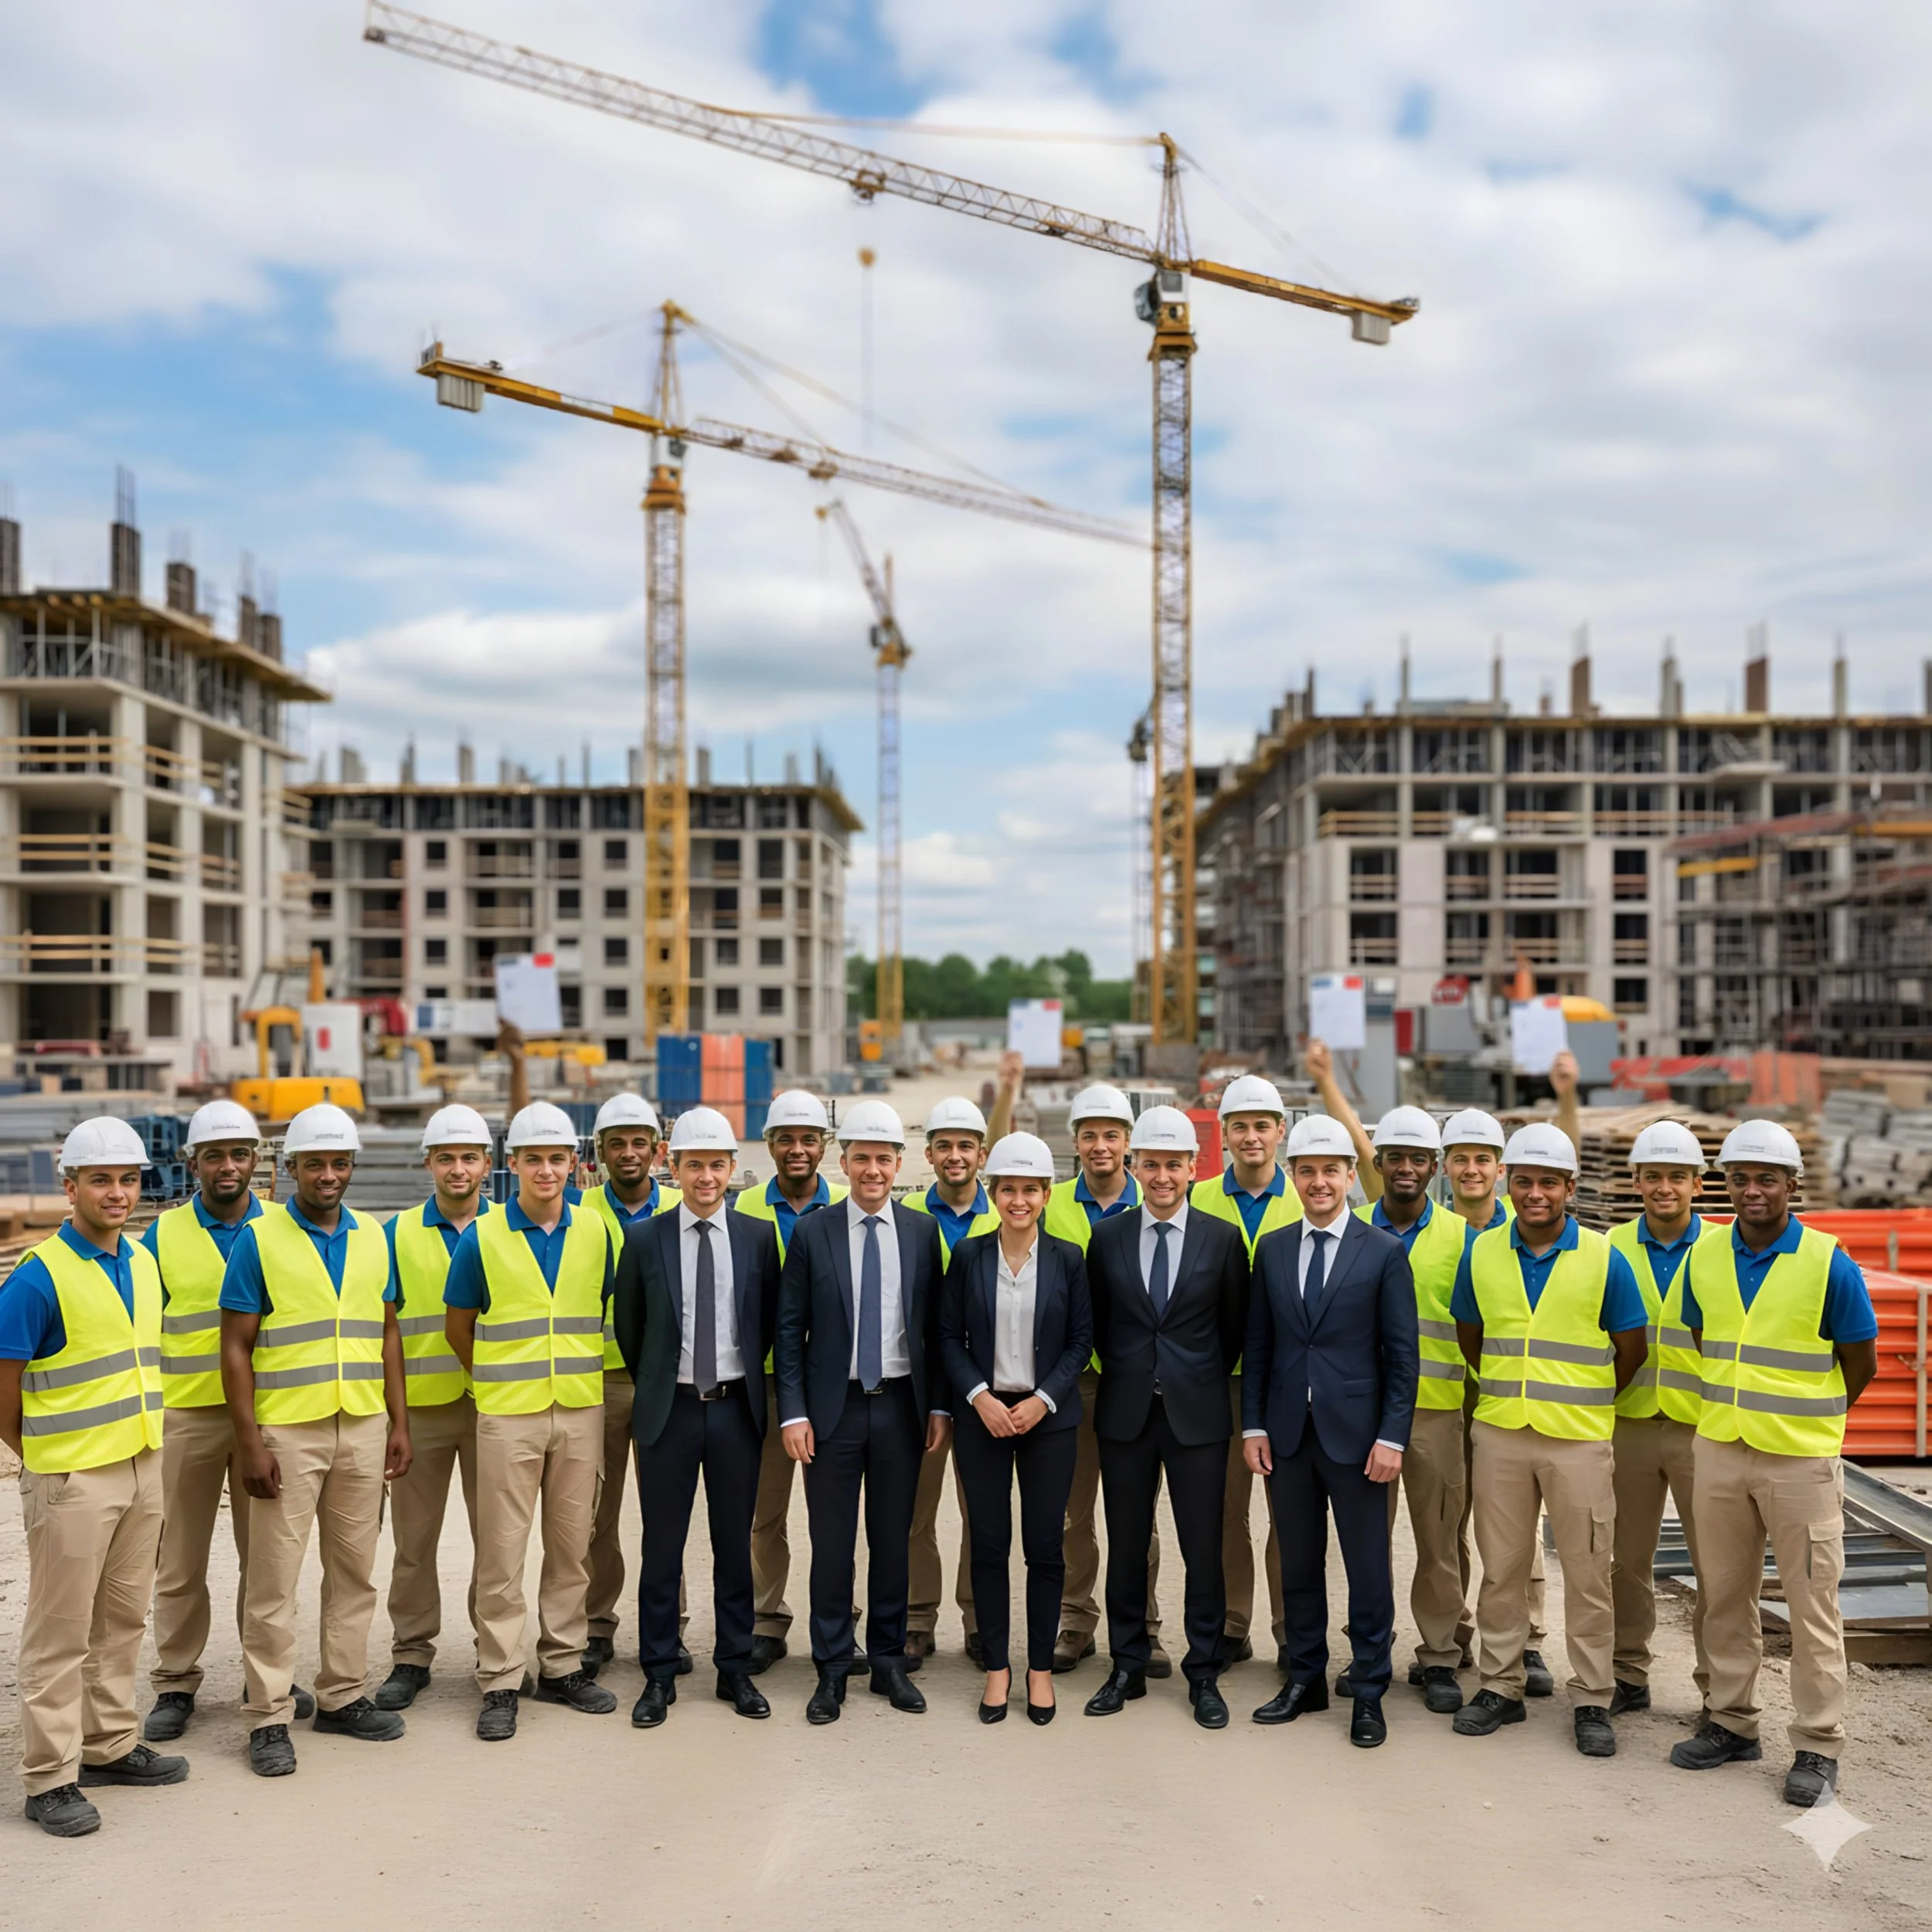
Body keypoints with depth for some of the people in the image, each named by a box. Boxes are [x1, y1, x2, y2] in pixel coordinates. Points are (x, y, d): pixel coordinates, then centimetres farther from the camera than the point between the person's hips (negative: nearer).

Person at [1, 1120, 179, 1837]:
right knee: (60, 1631, 3)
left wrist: (139, 1445, 14)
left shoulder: (143, 1263, 8)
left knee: (122, 1620, 16)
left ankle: (110, 1745, 29)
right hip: (71, 1480, -7)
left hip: (142, 1467, 7)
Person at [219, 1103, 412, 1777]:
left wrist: (399, 1424, 8)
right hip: (287, 1433, -4)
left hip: (363, 1428, 5)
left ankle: (342, 1697, 23)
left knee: (355, 1570, 11)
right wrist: (248, 1442, -12)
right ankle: (268, 1718, 10)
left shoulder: (372, 1237, 9)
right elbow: (237, 1347, -6)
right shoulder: (259, 1239, -5)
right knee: (274, 1580, 0)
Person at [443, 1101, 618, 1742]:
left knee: (572, 1545, 10)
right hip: (508, 1416, -3)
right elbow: (459, 1327, 5)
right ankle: (499, 1683, 10)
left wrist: (573, 1374, 12)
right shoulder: (482, 1238, -5)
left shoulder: (594, 1230, 3)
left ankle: (562, 1667, 22)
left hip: (581, 1411, 3)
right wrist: (498, 1377, 10)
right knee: (502, 1551, 0)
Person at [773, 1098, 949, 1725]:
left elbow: (935, 1325, 6)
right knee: (831, 1543, 4)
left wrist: (939, 1405, 3)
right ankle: (832, 1670, 17)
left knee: (893, 1539, 11)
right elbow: (789, 1330, -2)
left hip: (901, 1407, 2)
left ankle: (889, 1661, 24)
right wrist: (793, 1412, -7)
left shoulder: (922, 1232, 3)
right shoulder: (811, 1233, -2)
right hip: (833, 1408, -1)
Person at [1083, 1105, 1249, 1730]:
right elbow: (1096, 1324, 11)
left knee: (1203, 1549, 4)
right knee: (1126, 1546, 9)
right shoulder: (1106, 1237, 2)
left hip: (1197, 1414, -1)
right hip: (1125, 1413, 1)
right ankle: (1127, 1668, 23)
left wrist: (1201, 1381, 9)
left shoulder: (1223, 1239, -2)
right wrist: (1126, 1375, 9)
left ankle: (1204, 1676, 17)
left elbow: (1235, 1326, 7)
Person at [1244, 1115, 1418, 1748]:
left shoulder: (1385, 1252, -3)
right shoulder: (1271, 1250, 7)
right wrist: (1253, 1425, 3)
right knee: (1298, 1565, 12)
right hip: (1287, 1432, 3)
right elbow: (1258, 1345, 9)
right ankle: (1305, 1680, 26)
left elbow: (1402, 1354, -4)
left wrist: (1392, 1436, -10)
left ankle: (1368, 1693, 17)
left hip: (1356, 1433, -3)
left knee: (1368, 1569, 5)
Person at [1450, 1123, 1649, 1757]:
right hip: (1499, 1435, 2)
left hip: (1578, 1440, -2)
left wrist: (1585, 1399, 10)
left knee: (1587, 1574, 4)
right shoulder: (1482, 1254, 2)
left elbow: (1632, 1349, 4)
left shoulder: (1603, 1259, -5)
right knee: (1501, 1568, 10)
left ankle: (1592, 1702, 16)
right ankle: (1500, 1686, 22)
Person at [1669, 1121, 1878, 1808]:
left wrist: (1808, 1418, 8)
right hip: (1719, 1451, 4)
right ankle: (1733, 1724, 25)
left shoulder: (1827, 1263, -10)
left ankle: (1818, 1748, 13)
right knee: (1725, 1596, 12)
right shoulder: (1705, 1255, 2)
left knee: (1812, 1604, 2)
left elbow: (1861, 1363, -1)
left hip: (1801, 1460, -4)